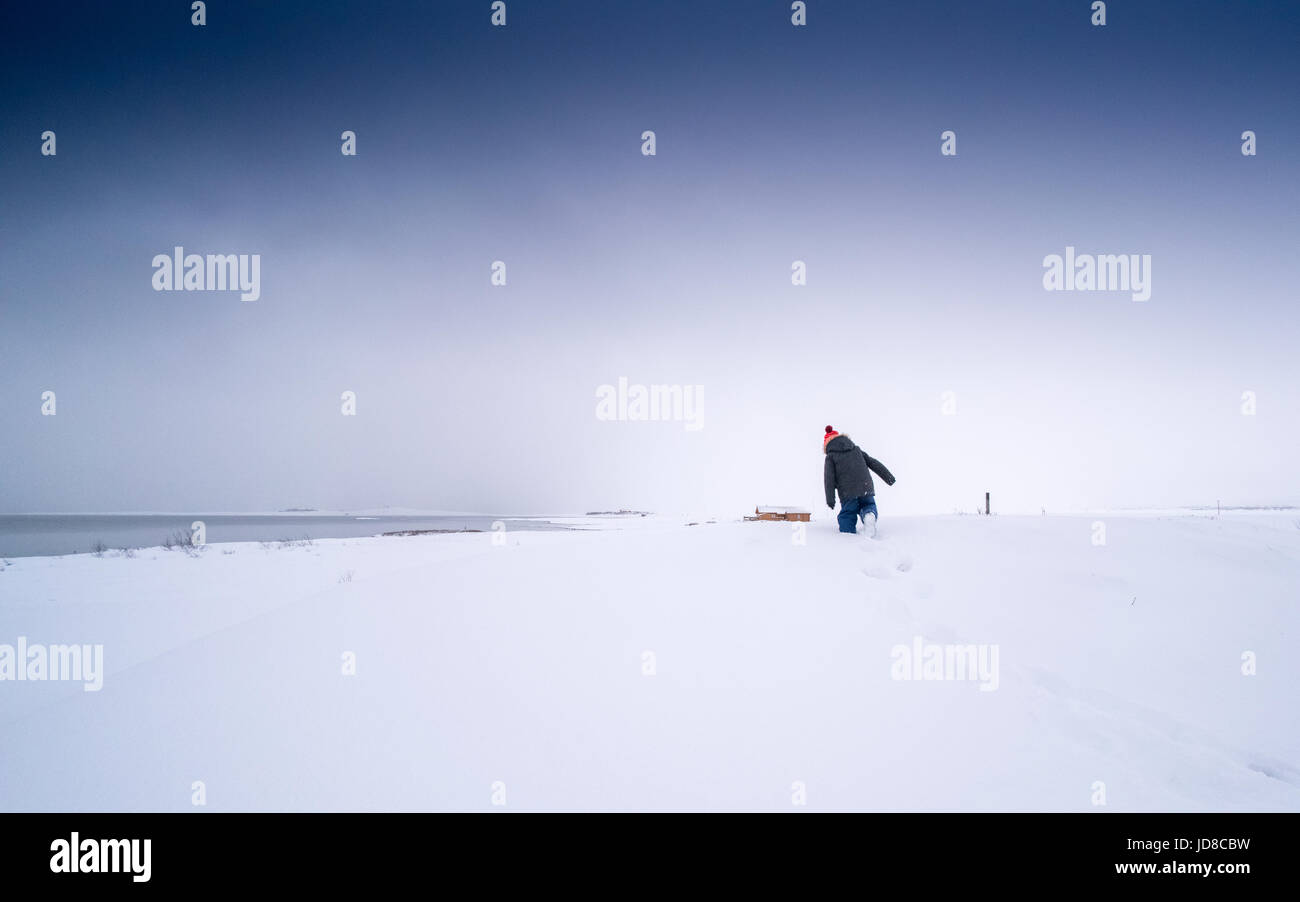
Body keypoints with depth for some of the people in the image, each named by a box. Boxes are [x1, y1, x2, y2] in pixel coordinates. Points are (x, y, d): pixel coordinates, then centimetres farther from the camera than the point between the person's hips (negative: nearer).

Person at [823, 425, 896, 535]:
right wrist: (888, 476, 19)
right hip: (866, 489, 3)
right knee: (869, 505, 25)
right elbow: (873, 463, 18)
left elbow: (829, 478, -2)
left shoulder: (830, 457, 9)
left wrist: (830, 499, -6)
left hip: (848, 494, -3)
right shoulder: (856, 449, 22)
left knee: (847, 517, 4)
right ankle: (869, 514, -11)